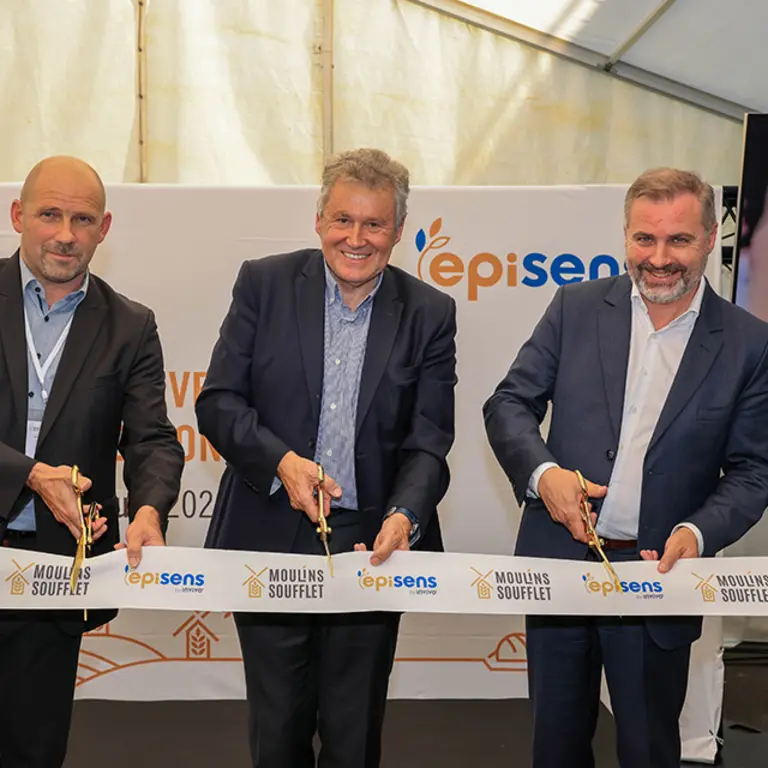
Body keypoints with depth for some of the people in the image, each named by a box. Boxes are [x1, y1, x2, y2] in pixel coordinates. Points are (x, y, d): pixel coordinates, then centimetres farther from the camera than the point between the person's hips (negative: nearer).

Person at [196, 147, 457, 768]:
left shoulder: (430, 313, 0)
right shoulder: (264, 284, -1)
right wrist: (282, 462, -19)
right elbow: (218, 402, -3)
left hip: (372, 542, 0)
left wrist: (403, 517, -21)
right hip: (270, 539, 0)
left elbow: (428, 439, -3)